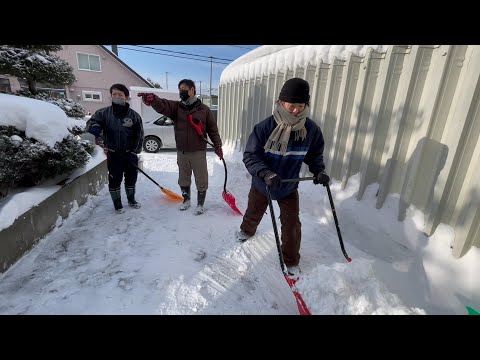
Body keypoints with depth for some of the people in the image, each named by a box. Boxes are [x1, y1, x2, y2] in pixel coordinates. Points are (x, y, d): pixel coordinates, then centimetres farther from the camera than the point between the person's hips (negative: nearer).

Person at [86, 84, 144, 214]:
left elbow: (139, 136, -3)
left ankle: (131, 199, 35)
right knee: (114, 179, 6)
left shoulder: (134, 115, -4)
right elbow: (91, 122, 0)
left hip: (130, 153, 1)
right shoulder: (104, 113, -4)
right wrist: (95, 128, -26)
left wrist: (134, 152, -9)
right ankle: (117, 204, 23)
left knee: (131, 177, 13)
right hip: (113, 154, 0)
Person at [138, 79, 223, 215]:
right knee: (183, 179, 17)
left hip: (198, 152, -3)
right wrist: (153, 99, -41)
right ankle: (186, 200, 38)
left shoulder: (204, 109, -2)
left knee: (201, 180, 5)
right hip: (181, 152, 3)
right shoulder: (176, 106, 2)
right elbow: (162, 105, -19)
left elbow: (213, 129, 0)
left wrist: (218, 146, -5)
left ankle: (200, 203, 23)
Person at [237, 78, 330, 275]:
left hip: (289, 187, 1)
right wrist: (265, 173, -40)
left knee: (292, 225, 5)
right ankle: (247, 230, 59)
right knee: (253, 213, 24)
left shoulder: (311, 129, -16)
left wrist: (319, 171, -16)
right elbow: (249, 156, -24)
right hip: (262, 184, -1)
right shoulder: (265, 127, -26)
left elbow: (314, 154, 2)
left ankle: (291, 261, 30)